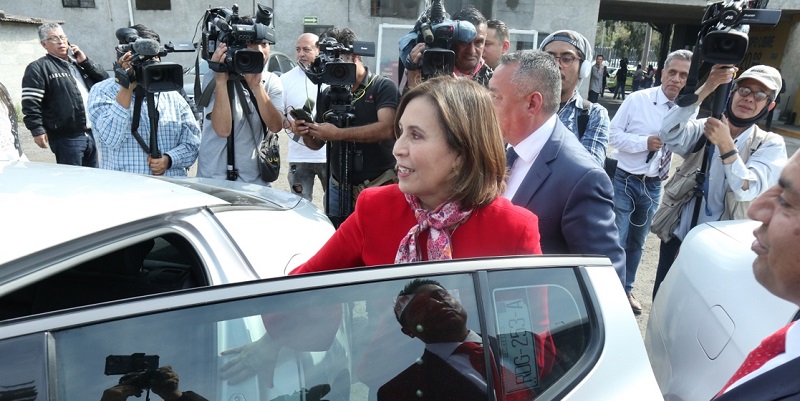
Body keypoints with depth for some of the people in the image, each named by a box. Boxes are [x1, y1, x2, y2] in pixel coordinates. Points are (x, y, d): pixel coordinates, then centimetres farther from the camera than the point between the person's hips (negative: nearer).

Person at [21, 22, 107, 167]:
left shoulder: (79, 63, 21)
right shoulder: (38, 68, -2)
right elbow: (31, 104, -9)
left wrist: (85, 61, 4)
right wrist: (37, 131, -17)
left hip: (91, 134, 7)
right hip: (66, 138, -7)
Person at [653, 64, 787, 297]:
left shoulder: (770, 145, -4)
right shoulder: (703, 128, 1)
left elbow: (747, 190, -19)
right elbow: (668, 136, -21)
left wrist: (725, 144, -30)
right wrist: (705, 89, -26)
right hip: (677, 236, 2)